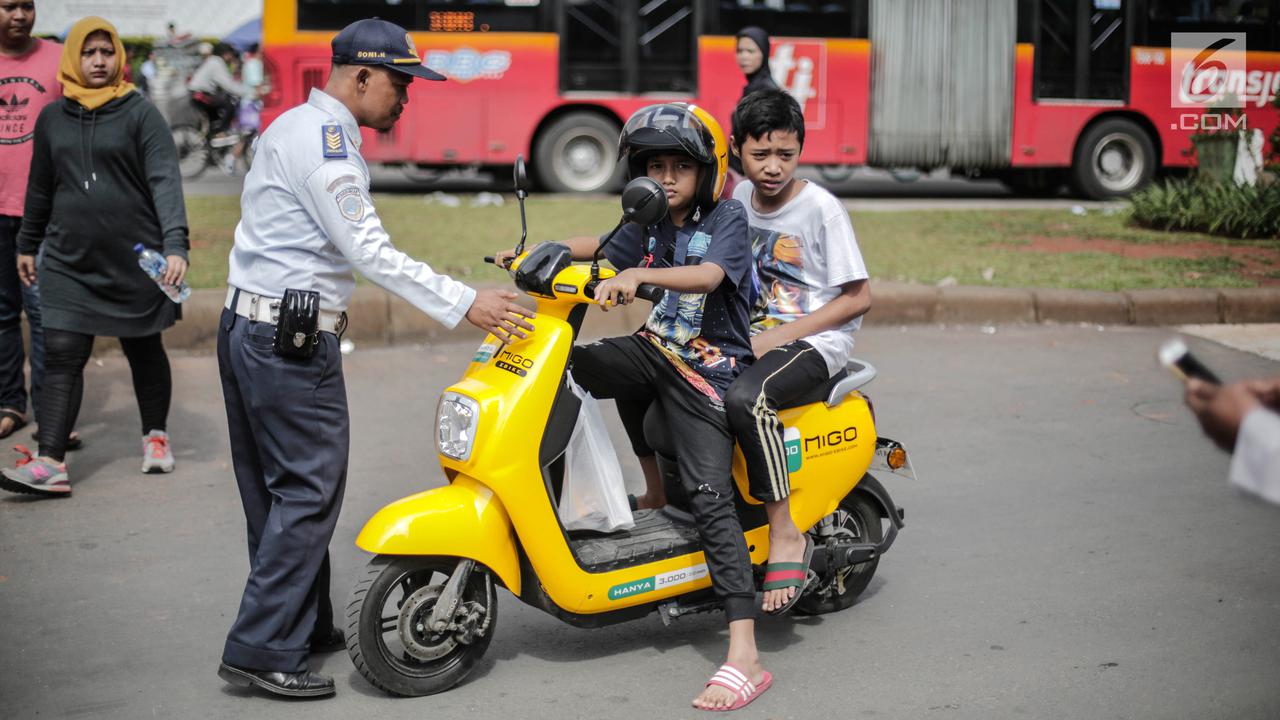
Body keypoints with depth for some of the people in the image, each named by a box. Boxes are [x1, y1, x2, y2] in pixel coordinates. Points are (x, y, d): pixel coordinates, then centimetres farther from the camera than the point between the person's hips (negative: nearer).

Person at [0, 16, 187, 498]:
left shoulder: (140, 113, -5)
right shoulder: (52, 118, 7)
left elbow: (165, 181, -15)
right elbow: (40, 188, 18)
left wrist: (175, 244, -27)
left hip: (136, 261, -3)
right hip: (68, 262, 3)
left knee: (144, 350, 12)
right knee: (62, 357, -6)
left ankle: (155, 436, 31)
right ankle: (50, 464, -10)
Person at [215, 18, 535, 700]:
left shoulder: (297, 126, 18)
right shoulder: (322, 137, -14)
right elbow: (367, 250, -21)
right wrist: (464, 303, -21)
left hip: (247, 329, 10)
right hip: (291, 340, -10)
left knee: (275, 491, 14)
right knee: (308, 493, -6)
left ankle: (306, 628, 24)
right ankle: (261, 650, -4)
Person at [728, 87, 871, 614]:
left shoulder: (822, 209, -10)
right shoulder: (737, 198, 7)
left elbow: (858, 298, -10)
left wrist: (781, 335, -16)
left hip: (815, 340, -7)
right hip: (757, 336, 7)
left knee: (746, 398, -36)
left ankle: (787, 536, -27)